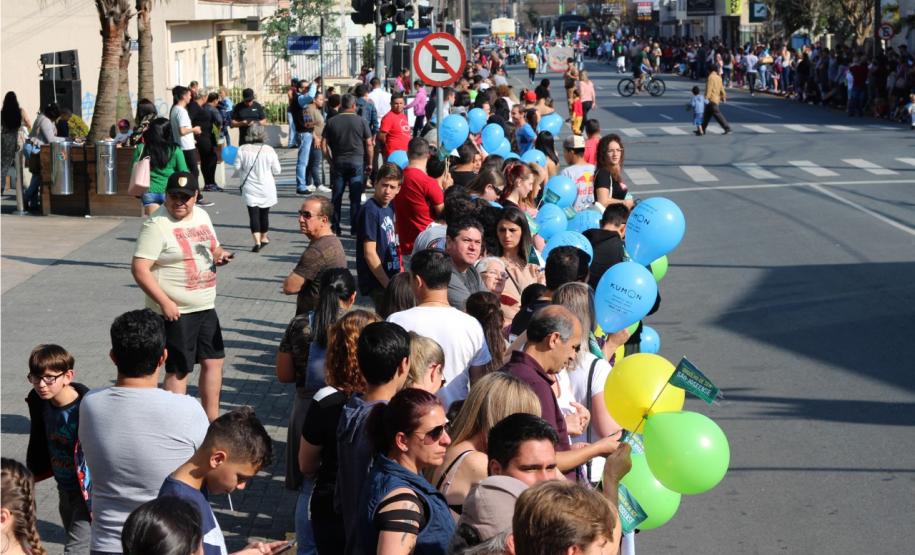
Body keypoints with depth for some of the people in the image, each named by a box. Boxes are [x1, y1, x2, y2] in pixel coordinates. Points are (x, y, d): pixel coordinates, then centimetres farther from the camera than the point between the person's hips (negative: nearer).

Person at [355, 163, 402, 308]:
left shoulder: (389, 208, 10)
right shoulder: (370, 210, -15)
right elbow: (369, 253, -18)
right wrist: (388, 285, -17)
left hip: (391, 278, 8)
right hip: (377, 283, -8)